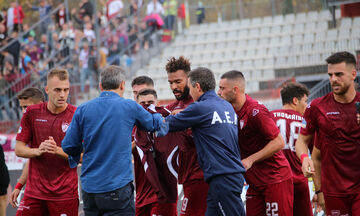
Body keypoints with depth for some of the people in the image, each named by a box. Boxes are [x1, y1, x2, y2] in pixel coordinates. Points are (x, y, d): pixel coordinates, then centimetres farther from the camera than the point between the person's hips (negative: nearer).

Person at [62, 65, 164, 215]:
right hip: (118, 186, -4)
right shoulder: (130, 107, -4)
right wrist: (159, 117, 39)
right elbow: (153, 124, 15)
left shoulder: (82, 110, 2)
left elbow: (68, 146, 2)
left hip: (89, 187, 4)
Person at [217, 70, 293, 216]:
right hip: (255, 182, 8)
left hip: (275, 180, -8)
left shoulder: (256, 112, -18)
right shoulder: (232, 111, 7)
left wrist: (250, 160, -19)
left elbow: (278, 142, -18)